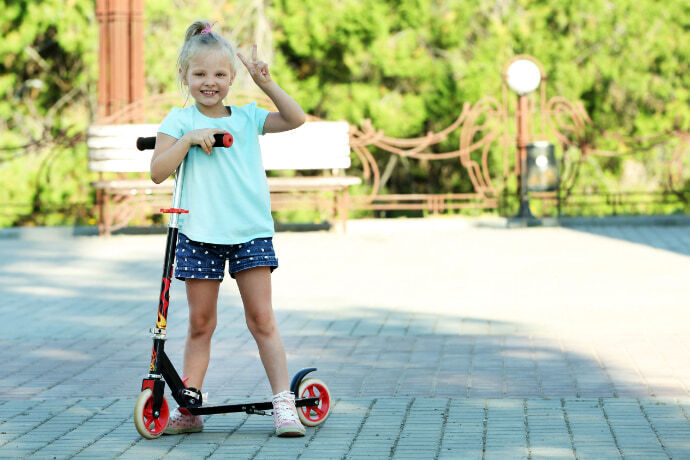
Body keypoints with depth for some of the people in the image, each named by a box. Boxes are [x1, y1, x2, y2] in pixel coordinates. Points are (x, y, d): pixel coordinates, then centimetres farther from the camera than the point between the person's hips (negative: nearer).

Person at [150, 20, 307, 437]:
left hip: (251, 231, 1)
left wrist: (266, 83, -8)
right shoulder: (180, 120, 2)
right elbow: (158, 171, -7)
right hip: (200, 234, -1)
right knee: (200, 324, 6)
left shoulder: (248, 117, 9)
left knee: (262, 319, -2)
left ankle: (284, 402, -2)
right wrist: (189, 138, -17)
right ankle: (188, 407, 13)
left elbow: (296, 119, 0)